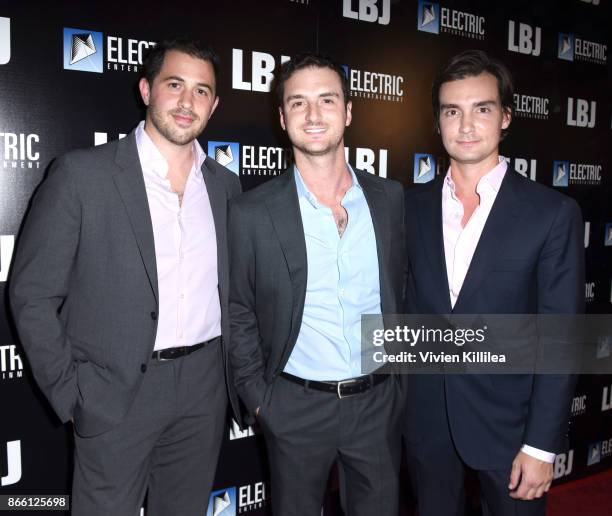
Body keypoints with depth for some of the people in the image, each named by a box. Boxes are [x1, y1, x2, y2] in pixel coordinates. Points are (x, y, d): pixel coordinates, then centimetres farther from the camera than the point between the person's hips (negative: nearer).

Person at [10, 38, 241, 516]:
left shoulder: (225, 184, 5)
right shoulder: (82, 175, -10)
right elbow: (33, 295, -7)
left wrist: (236, 377, 8)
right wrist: (70, 394, -8)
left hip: (204, 387, 4)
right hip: (117, 392, -4)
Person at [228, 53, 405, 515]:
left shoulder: (391, 198, -2)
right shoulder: (251, 213, -9)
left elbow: (402, 290, 8)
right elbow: (239, 315, -2)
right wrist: (259, 398, -2)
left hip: (379, 402, 2)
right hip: (297, 407, -2)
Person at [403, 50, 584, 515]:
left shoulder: (554, 213, -10)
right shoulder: (412, 205, 0)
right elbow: (404, 306, 5)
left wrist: (542, 445, -10)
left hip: (507, 420, -2)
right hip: (425, 420, 3)